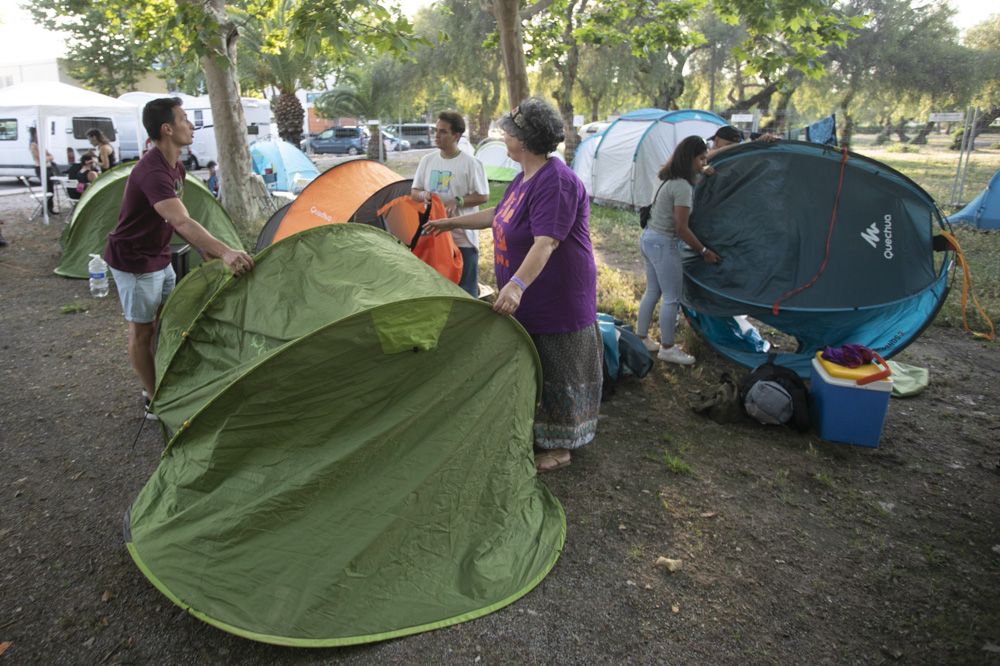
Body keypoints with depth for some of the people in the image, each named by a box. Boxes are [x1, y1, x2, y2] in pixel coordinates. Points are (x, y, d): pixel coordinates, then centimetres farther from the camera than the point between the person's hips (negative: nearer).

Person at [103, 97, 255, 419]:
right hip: (134, 262, -9)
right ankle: (154, 401, 16)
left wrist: (204, 247, 2)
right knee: (141, 330, 3)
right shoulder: (151, 172, -29)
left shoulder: (176, 168, 3)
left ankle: (159, 387, 30)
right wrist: (225, 251, -55)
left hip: (159, 258, 9)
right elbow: (182, 222, -43)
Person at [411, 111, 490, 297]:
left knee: (465, 291, 2)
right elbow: (414, 191, 13)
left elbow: (483, 196, -6)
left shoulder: (470, 163, -8)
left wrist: (457, 202, -19)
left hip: (463, 238, -5)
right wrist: (423, 195, -10)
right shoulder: (427, 160, 7)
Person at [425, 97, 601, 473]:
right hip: (528, 299, 10)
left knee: (556, 371, 4)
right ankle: (534, 434, 36)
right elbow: (500, 216, 23)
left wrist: (517, 284, -44)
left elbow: (546, 243, -33)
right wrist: (452, 223, 27)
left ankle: (558, 449, 20)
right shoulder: (525, 178, 9)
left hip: (558, 299, -10)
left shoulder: (556, 182, -23)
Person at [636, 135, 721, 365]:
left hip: (649, 238, 10)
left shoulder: (671, 180, 10)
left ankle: (641, 338, 29)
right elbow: (681, 228, -19)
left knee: (652, 292, 19)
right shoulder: (683, 187, -20)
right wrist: (704, 251, -9)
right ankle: (667, 348, 11)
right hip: (663, 244, -10)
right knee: (671, 297, 1)